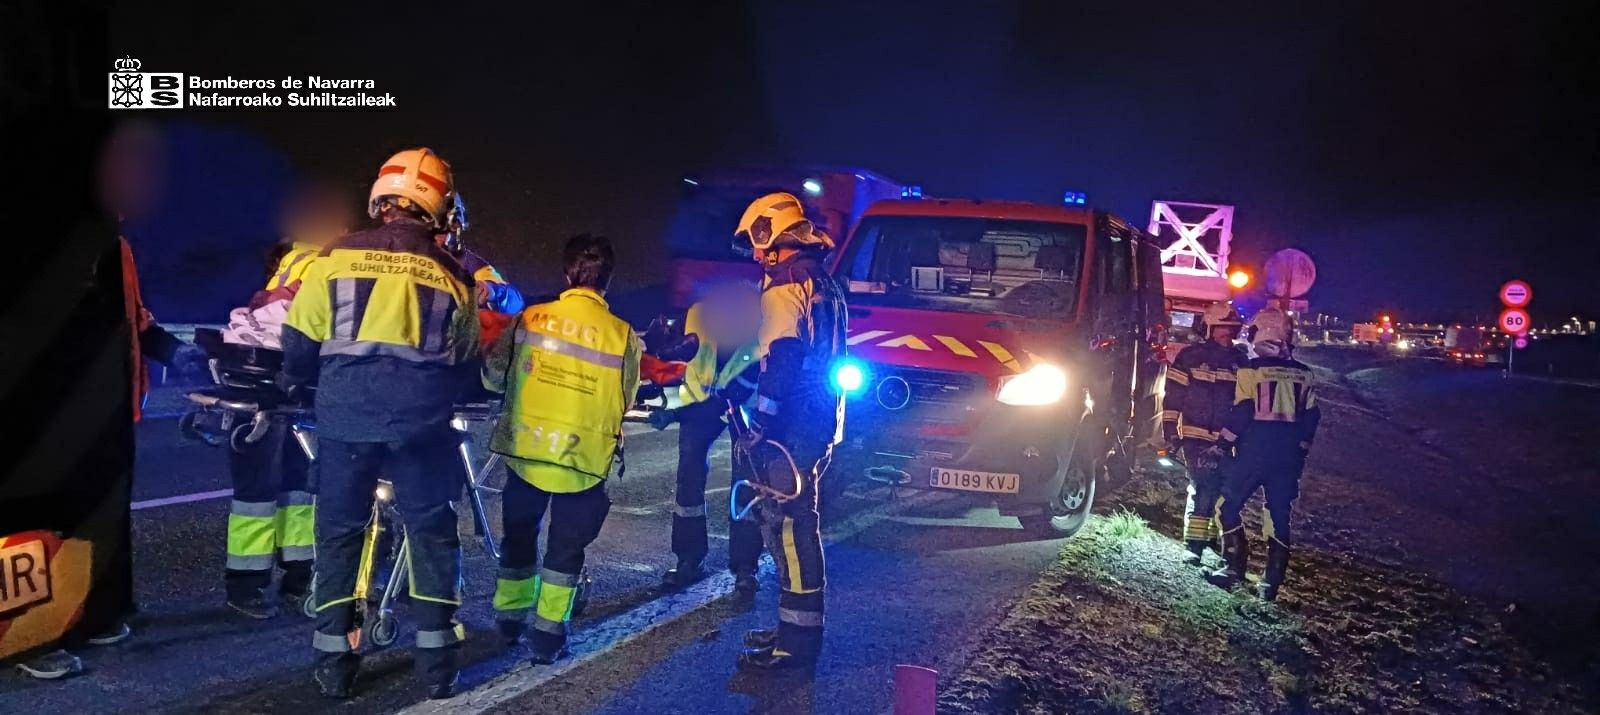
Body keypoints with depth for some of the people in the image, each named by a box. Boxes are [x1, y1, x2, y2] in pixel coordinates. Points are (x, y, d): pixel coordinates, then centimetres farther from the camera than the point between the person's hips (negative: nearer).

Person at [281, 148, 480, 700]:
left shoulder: (337, 257, 3)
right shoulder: (450, 273, 6)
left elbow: (299, 342, 8)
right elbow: (465, 358, 15)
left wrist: (296, 387, 28)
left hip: (346, 415, 0)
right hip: (421, 421, 0)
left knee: (339, 532, 13)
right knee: (432, 531, 11)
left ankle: (335, 662, 16)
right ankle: (436, 659, 13)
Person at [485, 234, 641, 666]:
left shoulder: (530, 319, -7)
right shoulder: (623, 336, -9)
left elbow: (493, 376, -1)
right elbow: (625, 402, 0)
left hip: (525, 452, 2)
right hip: (584, 461, -1)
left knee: (519, 534, 22)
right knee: (566, 545, 14)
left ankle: (510, 619, 34)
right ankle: (547, 634, 12)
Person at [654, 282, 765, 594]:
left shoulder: (762, 338, -35)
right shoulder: (699, 316, -29)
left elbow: (729, 399, -33)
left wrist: (675, 415, -37)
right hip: (700, 398, 2)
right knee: (690, 477, -4)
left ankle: (744, 566, 3)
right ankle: (688, 560, 7)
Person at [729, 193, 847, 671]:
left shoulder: (785, 286, -14)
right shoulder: (820, 282, 18)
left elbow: (781, 362, -22)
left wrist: (759, 425, -19)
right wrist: (744, 384, 28)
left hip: (792, 429, -10)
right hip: (819, 423, 10)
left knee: (789, 528, -6)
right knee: (796, 527, 17)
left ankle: (796, 642, -2)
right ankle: (795, 628, 26)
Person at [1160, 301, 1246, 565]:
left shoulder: (1239, 360, 9)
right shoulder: (1190, 356, -5)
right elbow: (1173, 396, -4)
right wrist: (1170, 431, -8)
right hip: (1195, 437, -5)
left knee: (1222, 489, 8)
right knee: (1201, 488, -11)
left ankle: (1214, 536, 24)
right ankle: (1194, 544, -8)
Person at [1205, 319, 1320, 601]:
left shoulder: (1251, 370, -8)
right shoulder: (1305, 374, 7)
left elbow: (1241, 412, -11)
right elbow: (1310, 417, 11)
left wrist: (1224, 442, -1)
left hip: (1254, 450, -5)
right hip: (1288, 455, 5)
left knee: (1229, 505, 7)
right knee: (1280, 515, 9)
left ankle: (1234, 569, 2)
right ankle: (1272, 582, 11)